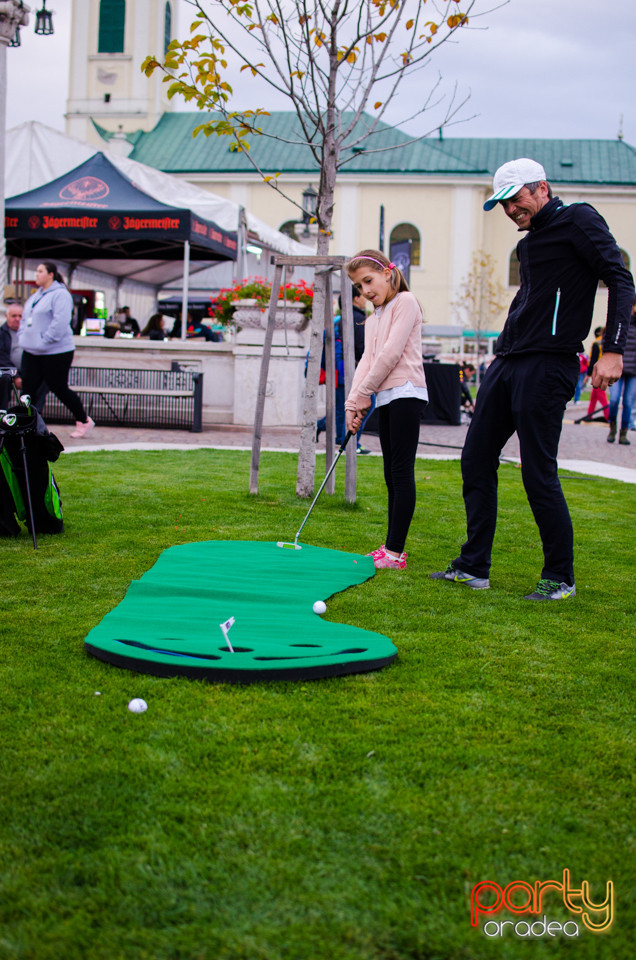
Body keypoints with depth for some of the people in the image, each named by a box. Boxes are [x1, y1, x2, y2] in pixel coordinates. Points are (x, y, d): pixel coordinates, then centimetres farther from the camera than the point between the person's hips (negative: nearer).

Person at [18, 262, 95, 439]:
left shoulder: (60, 295, -13)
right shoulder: (36, 295, 16)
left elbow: (60, 322, -23)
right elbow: (24, 319, 23)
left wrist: (45, 340, -22)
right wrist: (22, 337, 9)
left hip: (55, 353, -8)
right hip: (31, 352, 8)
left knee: (59, 388, 0)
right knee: (28, 388, 4)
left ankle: (84, 421, 17)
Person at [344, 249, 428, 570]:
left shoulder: (405, 302, -3)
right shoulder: (372, 319, 22)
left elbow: (391, 353, -11)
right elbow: (367, 360, 11)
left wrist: (363, 393, -8)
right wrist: (353, 402, -3)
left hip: (405, 393, -9)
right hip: (385, 399, 9)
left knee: (401, 471, -10)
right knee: (392, 474, 8)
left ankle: (395, 552, -11)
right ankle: (392, 549, 11)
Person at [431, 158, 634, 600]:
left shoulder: (577, 220, -4)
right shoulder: (530, 242, 21)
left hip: (548, 364, -9)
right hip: (507, 363, 9)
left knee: (538, 472, -8)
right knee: (476, 460, 8)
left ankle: (560, 577, 7)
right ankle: (473, 567, 16)